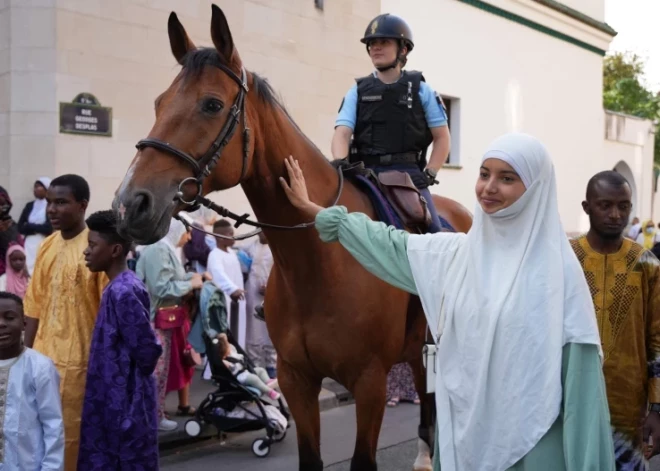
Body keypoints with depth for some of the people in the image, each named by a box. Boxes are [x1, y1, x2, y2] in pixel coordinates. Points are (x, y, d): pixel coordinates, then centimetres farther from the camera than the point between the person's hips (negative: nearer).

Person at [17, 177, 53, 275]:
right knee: (29, 269, 0)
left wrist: (30, 226, -3)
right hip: (29, 245, 5)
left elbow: (49, 228, -12)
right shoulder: (29, 206, 13)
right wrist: (38, 228, -7)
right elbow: (20, 227, 8)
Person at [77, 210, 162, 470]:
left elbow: (147, 349, -21)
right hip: (116, 401, 9)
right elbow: (145, 346, 16)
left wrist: (136, 376, -4)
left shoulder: (122, 291, -21)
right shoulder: (120, 287, 9)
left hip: (125, 404, -9)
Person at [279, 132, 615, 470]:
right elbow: (391, 246, 17)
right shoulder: (454, 253, 4)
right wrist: (312, 211, 22)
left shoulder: (557, 268, -11)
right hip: (462, 431, 5)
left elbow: (579, 365, -11)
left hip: (529, 440, -5)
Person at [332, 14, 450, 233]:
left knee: (432, 231, -13)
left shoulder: (420, 90, 8)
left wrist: (429, 175, -4)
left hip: (408, 173, -1)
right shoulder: (358, 91, 10)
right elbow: (342, 133, -1)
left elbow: (442, 137, 8)